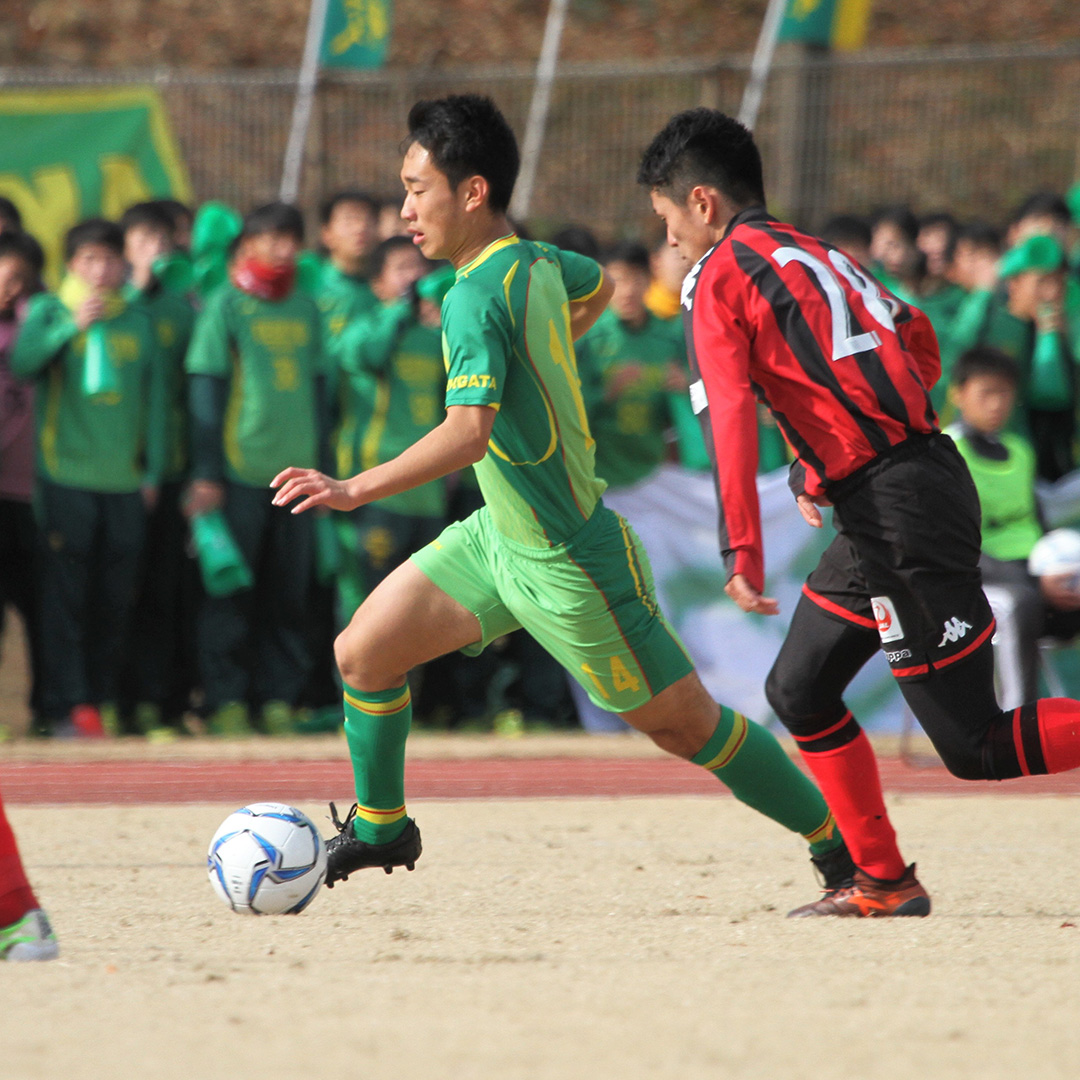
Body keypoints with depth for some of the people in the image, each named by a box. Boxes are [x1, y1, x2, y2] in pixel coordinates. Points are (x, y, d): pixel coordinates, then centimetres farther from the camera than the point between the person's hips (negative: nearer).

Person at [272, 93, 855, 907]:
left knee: (684, 723, 1)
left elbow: (468, 435, -38)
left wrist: (355, 490, -39)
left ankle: (845, 848, 13)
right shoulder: (535, 261, 1)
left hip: (565, 563, -9)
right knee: (363, 652, 6)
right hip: (501, 535, 9)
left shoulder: (477, 296, -25)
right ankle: (380, 827, 25)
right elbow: (598, 288, 25)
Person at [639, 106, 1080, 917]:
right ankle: (884, 881, 18)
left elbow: (729, 416, -15)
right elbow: (921, 348, 25)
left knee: (976, 746, -7)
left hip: (898, 513, -9)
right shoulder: (819, 256, 20)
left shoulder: (718, 278, -4)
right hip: (924, 476, 9)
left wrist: (742, 552, -20)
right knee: (800, 691, 17)